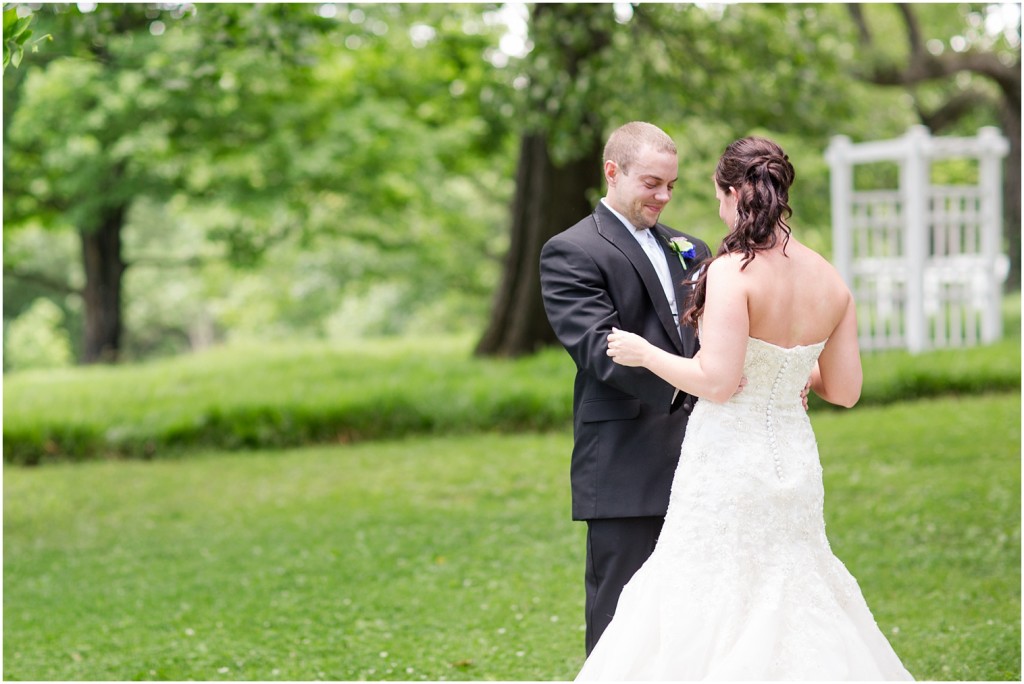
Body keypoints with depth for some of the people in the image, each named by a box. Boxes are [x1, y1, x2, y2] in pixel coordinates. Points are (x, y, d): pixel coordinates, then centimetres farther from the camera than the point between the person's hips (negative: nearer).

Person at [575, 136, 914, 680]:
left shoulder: (734, 271, -16)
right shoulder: (830, 280, 3)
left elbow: (715, 382, -21)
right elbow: (844, 389, 8)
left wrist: (645, 353, -6)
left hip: (730, 464, -7)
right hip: (793, 462, 7)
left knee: (711, 604, 1)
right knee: (790, 593, 17)